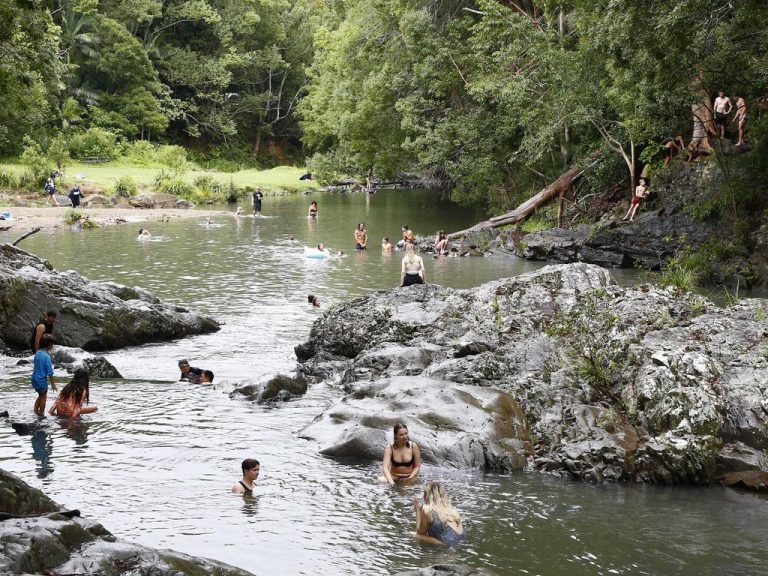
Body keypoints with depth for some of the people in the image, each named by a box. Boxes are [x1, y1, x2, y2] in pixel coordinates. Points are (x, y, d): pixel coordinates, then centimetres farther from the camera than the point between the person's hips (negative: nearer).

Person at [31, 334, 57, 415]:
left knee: (41, 396, 23)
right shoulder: (47, 356, -21)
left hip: (35, 378, 7)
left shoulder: (37, 353, 1)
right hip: (42, 380, -7)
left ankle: (35, 411, 27)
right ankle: (41, 414, 16)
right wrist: (53, 384, -10)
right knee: (43, 397, 9)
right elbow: (50, 372, -18)